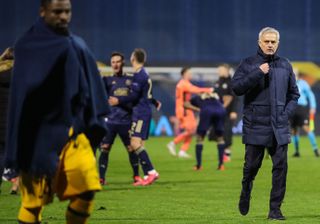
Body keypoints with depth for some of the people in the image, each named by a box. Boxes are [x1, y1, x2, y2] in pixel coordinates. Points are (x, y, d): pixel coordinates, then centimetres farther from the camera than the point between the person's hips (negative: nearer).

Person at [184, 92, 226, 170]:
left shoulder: (198, 97, 37)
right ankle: (221, 164, 11)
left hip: (207, 111, -2)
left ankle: (199, 165, 7)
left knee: (200, 138, 12)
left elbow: (186, 104, 30)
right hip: (220, 111, 2)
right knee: (220, 138, 18)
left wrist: (198, 109, 23)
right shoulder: (216, 97, 42)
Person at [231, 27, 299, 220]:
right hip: (256, 125, -2)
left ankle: (275, 209, 1)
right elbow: (236, 87, -10)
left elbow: (294, 94, 16)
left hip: (279, 126, 2)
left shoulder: (285, 65, 11)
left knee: (280, 167, -4)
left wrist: (286, 113, 2)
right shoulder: (249, 64, 2)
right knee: (252, 165, 3)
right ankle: (246, 193, 32)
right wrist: (258, 73, -16)